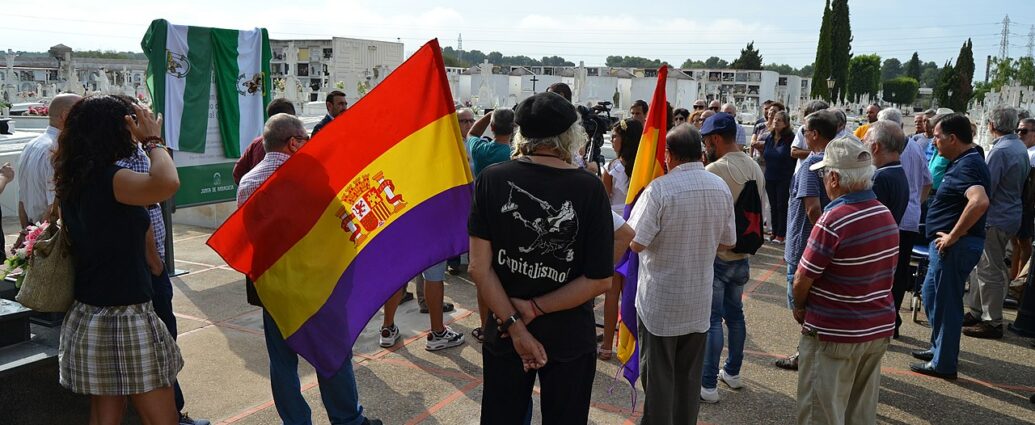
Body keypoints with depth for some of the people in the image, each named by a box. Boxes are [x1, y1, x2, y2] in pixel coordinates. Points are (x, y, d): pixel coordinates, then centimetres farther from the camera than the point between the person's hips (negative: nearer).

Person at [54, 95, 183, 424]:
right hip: (122, 320, -9)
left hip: (87, 319, 9)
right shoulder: (108, 177, -19)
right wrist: (153, 140, -19)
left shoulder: (71, 182, 7)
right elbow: (167, 183, -38)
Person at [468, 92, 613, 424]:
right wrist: (535, 309, -11)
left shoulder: (492, 179, -12)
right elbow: (601, 280, -15)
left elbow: (479, 268, -13)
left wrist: (515, 326, -10)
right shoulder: (589, 188, -15)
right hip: (569, 336, -1)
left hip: (503, 334, 1)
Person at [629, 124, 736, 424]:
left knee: (658, 377, 9)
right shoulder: (721, 187, -2)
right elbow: (727, 242, 6)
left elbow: (636, 243, -21)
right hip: (699, 301, 5)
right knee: (690, 376, 18)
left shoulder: (660, 189, -21)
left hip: (660, 302, -5)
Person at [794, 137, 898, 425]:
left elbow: (802, 281, -18)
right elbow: (885, 270, 11)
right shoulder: (887, 215, 4)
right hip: (879, 329, 8)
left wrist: (799, 308, 2)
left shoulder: (833, 220, -22)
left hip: (834, 335, -7)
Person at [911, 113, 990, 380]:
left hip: (954, 246, -10)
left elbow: (980, 201, -37)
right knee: (931, 295, 22)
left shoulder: (967, 166, -20)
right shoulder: (965, 162, 12)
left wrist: (953, 236, -27)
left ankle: (943, 363, 14)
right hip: (948, 245, 10)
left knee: (945, 303, 2)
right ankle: (940, 348, 36)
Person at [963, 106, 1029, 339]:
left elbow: (985, 191, -21)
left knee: (990, 270, -1)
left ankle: (992, 322, 7)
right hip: (1012, 213, 9)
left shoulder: (999, 151, -20)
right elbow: (1021, 183, 17)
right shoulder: (1021, 147, 9)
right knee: (983, 266, 17)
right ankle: (976, 311, 27)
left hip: (995, 218, -9)